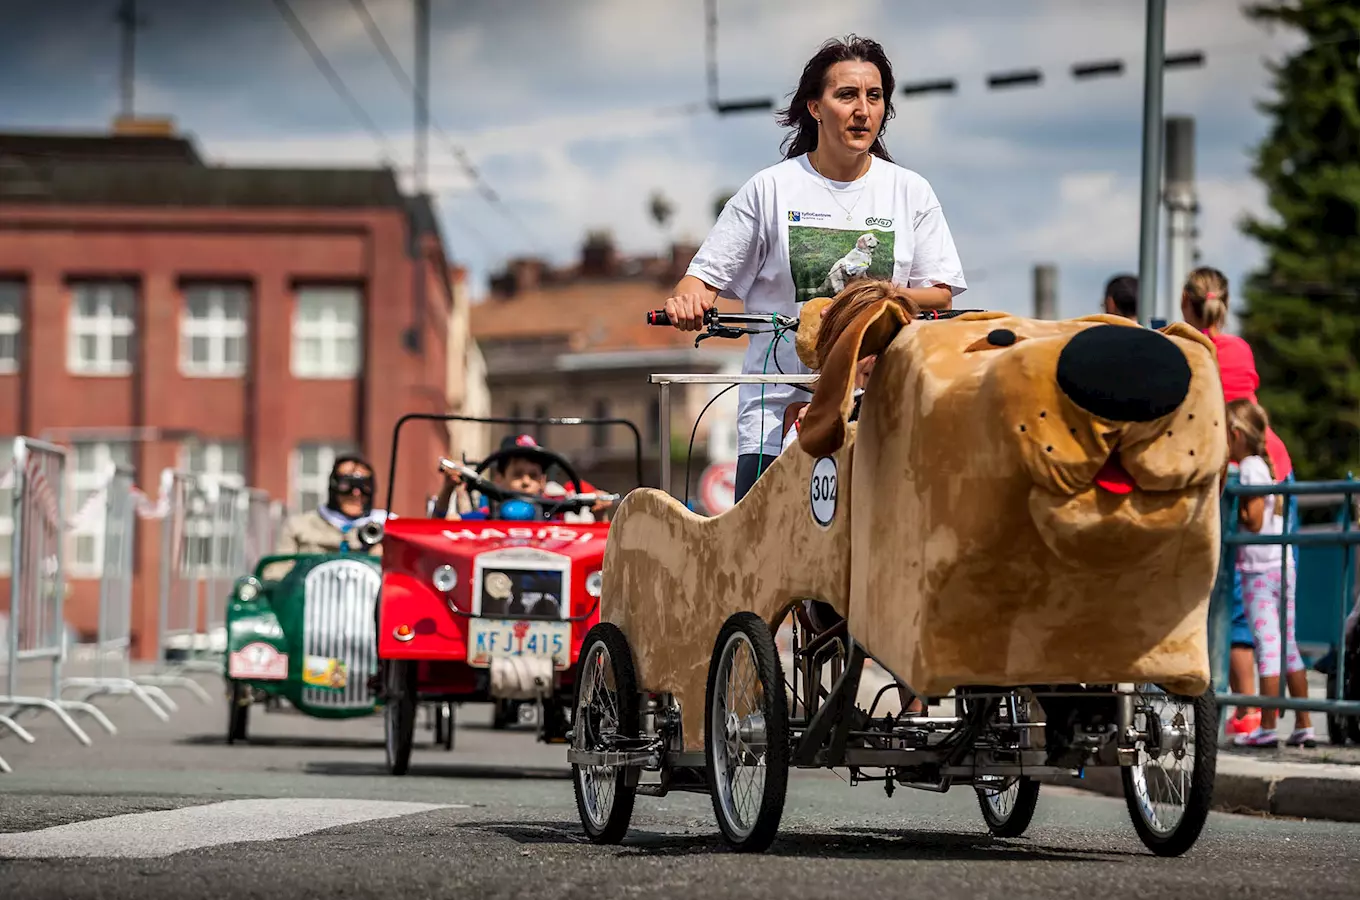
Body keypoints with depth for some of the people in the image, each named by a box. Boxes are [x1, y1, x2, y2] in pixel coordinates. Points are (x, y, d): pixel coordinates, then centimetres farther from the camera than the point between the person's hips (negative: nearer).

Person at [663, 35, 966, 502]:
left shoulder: (911, 192, 9)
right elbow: (709, 273, 5)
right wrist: (687, 298, -18)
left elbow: (940, 295, 8)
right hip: (779, 407, -1)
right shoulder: (770, 189, 5)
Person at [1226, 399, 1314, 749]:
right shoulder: (1265, 466, 16)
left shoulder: (1249, 469, -11)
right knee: (1287, 645, 11)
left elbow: (1254, 521, -17)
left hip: (1260, 570, -9)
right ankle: (1304, 725, 12)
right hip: (1284, 565, 9)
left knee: (1267, 645, -8)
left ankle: (1267, 728, -8)